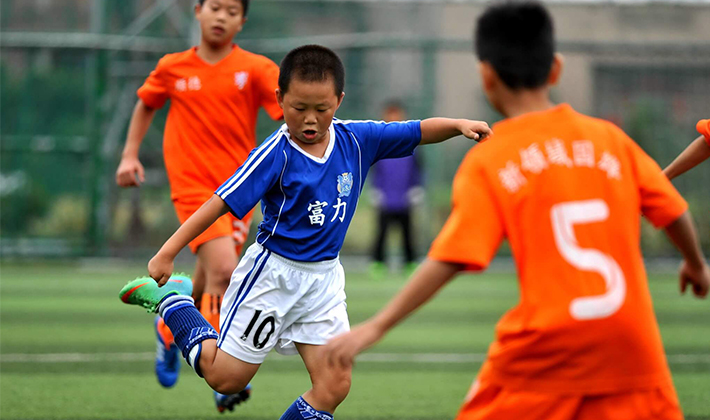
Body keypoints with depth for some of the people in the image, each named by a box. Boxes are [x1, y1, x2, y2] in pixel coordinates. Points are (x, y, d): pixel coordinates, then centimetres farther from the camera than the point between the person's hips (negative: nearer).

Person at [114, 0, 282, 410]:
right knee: (223, 272, -21)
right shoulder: (173, 68, 4)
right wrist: (130, 155, 14)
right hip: (194, 187, -2)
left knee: (210, 284, 12)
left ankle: (171, 328, 45)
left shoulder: (255, 68, -1)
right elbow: (146, 104, 22)